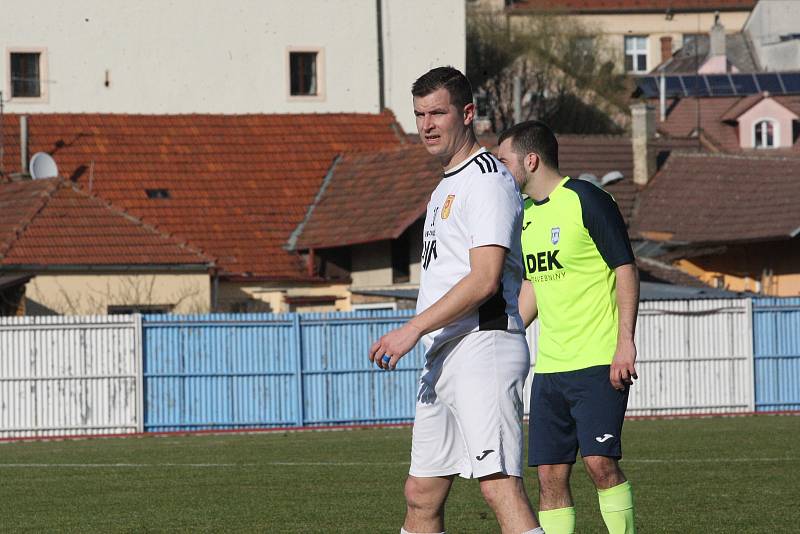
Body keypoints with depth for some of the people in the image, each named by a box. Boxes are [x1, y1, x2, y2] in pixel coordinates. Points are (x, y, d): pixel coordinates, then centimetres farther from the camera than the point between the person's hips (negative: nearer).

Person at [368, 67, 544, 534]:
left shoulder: (488, 179, -9)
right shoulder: (447, 187, 23)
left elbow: (485, 280, -18)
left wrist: (413, 330, -18)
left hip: (483, 350, -10)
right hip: (445, 358, 10)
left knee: (500, 483, -20)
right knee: (422, 495, 11)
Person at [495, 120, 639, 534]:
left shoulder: (586, 200, -8)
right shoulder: (524, 214, 15)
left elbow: (626, 270, -9)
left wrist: (625, 343, -16)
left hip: (599, 361, -7)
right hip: (549, 366, 7)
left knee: (600, 462, -16)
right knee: (550, 474, 2)